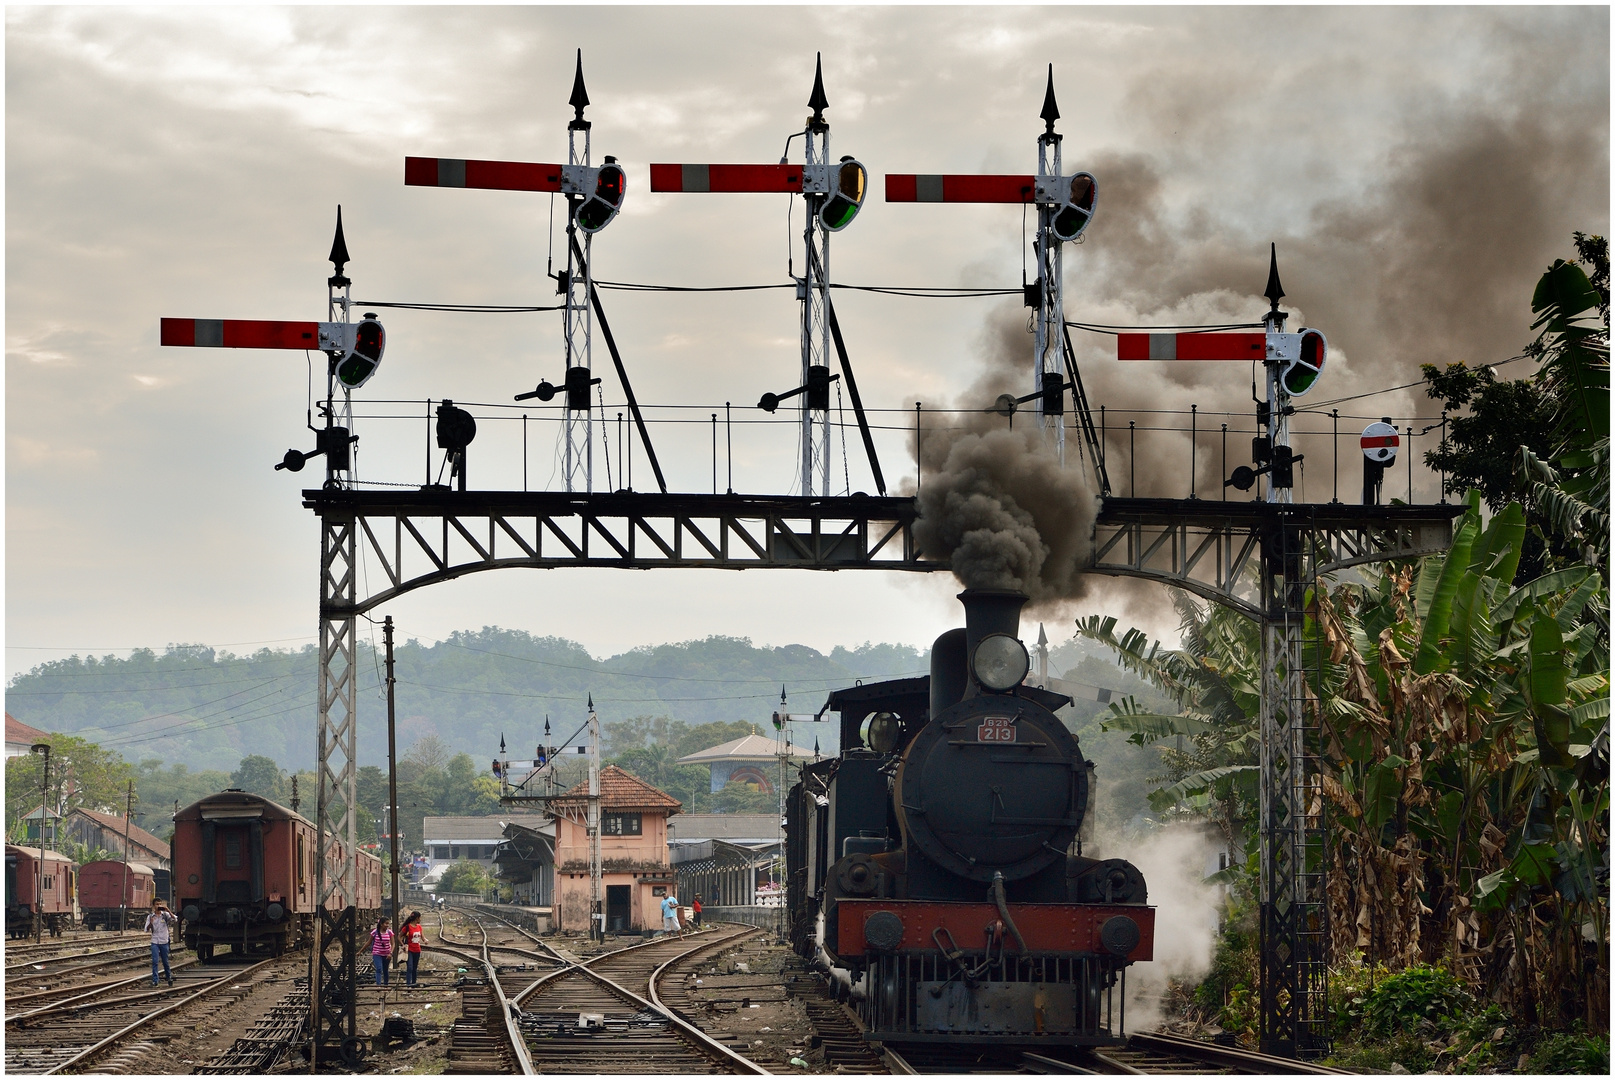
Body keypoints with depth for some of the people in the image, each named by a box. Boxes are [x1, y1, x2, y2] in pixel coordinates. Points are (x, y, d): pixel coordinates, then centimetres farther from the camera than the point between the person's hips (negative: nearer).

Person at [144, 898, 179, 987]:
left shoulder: (165, 915, 0)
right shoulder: (150, 917, 2)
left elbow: (174, 920, -14)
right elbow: (146, 930, -1)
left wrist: (168, 910, -20)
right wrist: (150, 923, -20)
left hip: (164, 942, 0)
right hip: (155, 942, 0)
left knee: (165, 961, 10)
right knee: (154, 961, -10)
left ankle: (169, 977, 29)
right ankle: (154, 980, -7)